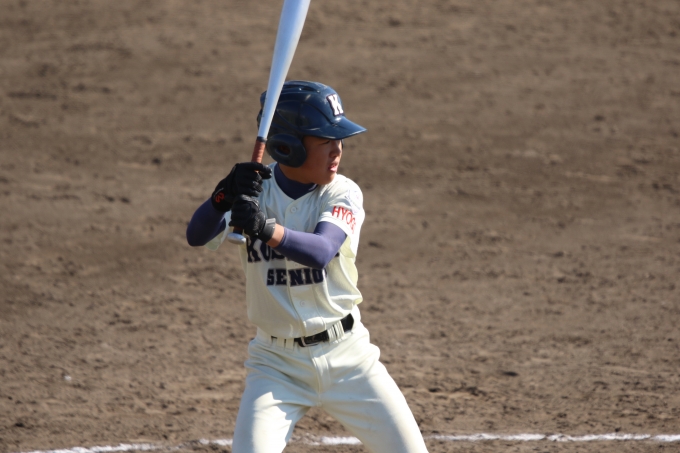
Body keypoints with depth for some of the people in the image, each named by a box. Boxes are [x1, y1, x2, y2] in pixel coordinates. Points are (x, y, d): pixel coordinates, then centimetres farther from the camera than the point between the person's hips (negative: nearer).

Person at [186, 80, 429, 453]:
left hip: (345, 355, 0)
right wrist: (223, 197, -40)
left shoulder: (343, 194, -10)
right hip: (277, 362, 0)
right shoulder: (255, 189, -6)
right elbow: (197, 237, -20)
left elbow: (320, 253, -30)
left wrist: (267, 230, -47)